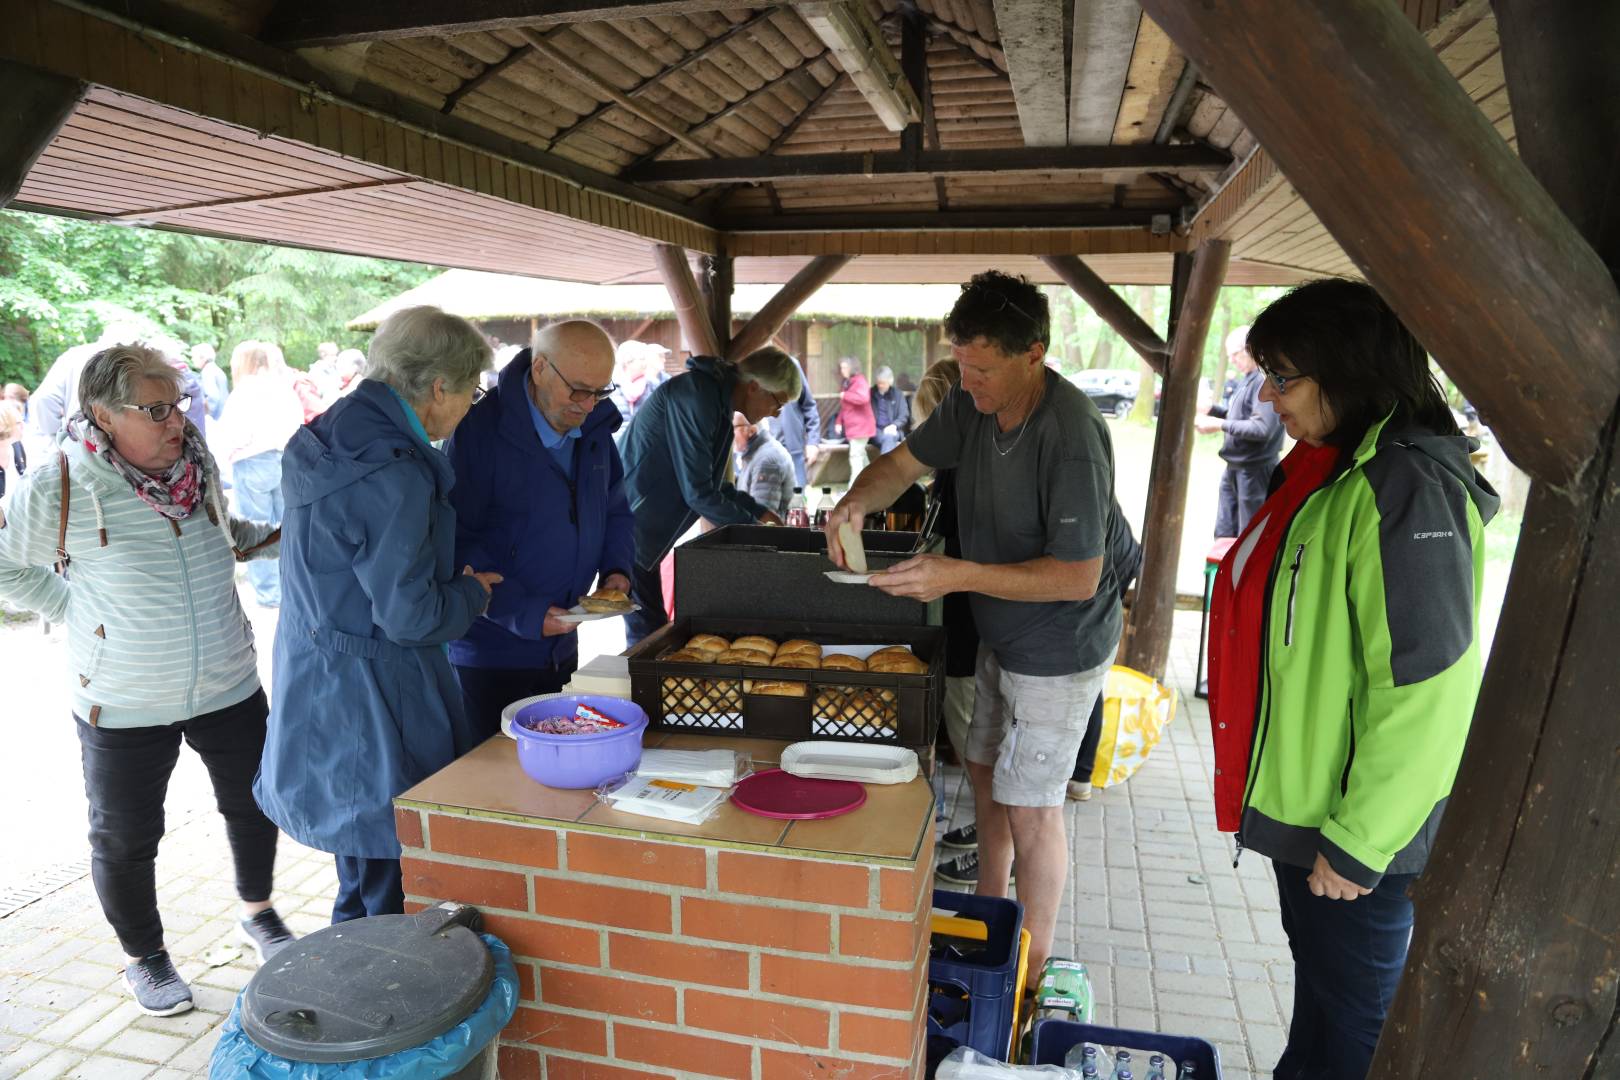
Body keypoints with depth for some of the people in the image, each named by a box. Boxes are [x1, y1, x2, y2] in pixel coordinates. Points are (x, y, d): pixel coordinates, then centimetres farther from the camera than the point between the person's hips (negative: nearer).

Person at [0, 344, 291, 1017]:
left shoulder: (197, 459, -4)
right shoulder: (58, 486, -16)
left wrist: (282, 539, 0)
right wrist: (76, 608, -9)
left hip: (229, 684, 4)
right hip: (123, 705, -4)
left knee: (252, 806, 18)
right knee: (125, 838, 12)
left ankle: (258, 914, 43)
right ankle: (144, 958, 37)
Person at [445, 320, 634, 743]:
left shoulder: (594, 427, 2)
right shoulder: (481, 429, -18)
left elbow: (614, 508, 16)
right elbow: (456, 543, -19)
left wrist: (616, 568, -3)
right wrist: (522, 613, -25)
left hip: (561, 645, 6)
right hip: (489, 655, -6)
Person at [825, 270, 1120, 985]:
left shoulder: (1070, 436, -30)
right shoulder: (972, 405, -5)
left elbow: (1079, 576, -29)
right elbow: (904, 463, 6)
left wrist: (959, 575, -34)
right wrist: (856, 502, -16)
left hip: (1057, 654, -8)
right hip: (999, 638, 8)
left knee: (1029, 807, 3)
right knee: (985, 772, 20)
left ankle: (1029, 974, 24)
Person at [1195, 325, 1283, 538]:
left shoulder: (1266, 381, -19)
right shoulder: (1245, 380, 11)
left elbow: (1262, 428, -25)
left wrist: (1220, 425, -19)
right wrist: (1211, 409, 6)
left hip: (1255, 470, -9)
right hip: (1234, 469, 9)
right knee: (1223, 533, 17)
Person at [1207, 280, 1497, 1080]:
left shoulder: (1403, 489, -23)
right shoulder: (1329, 470, 7)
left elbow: (1423, 690, -26)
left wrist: (1358, 844, -19)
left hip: (1353, 834, -9)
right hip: (1300, 803, 9)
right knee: (1316, 983, 26)